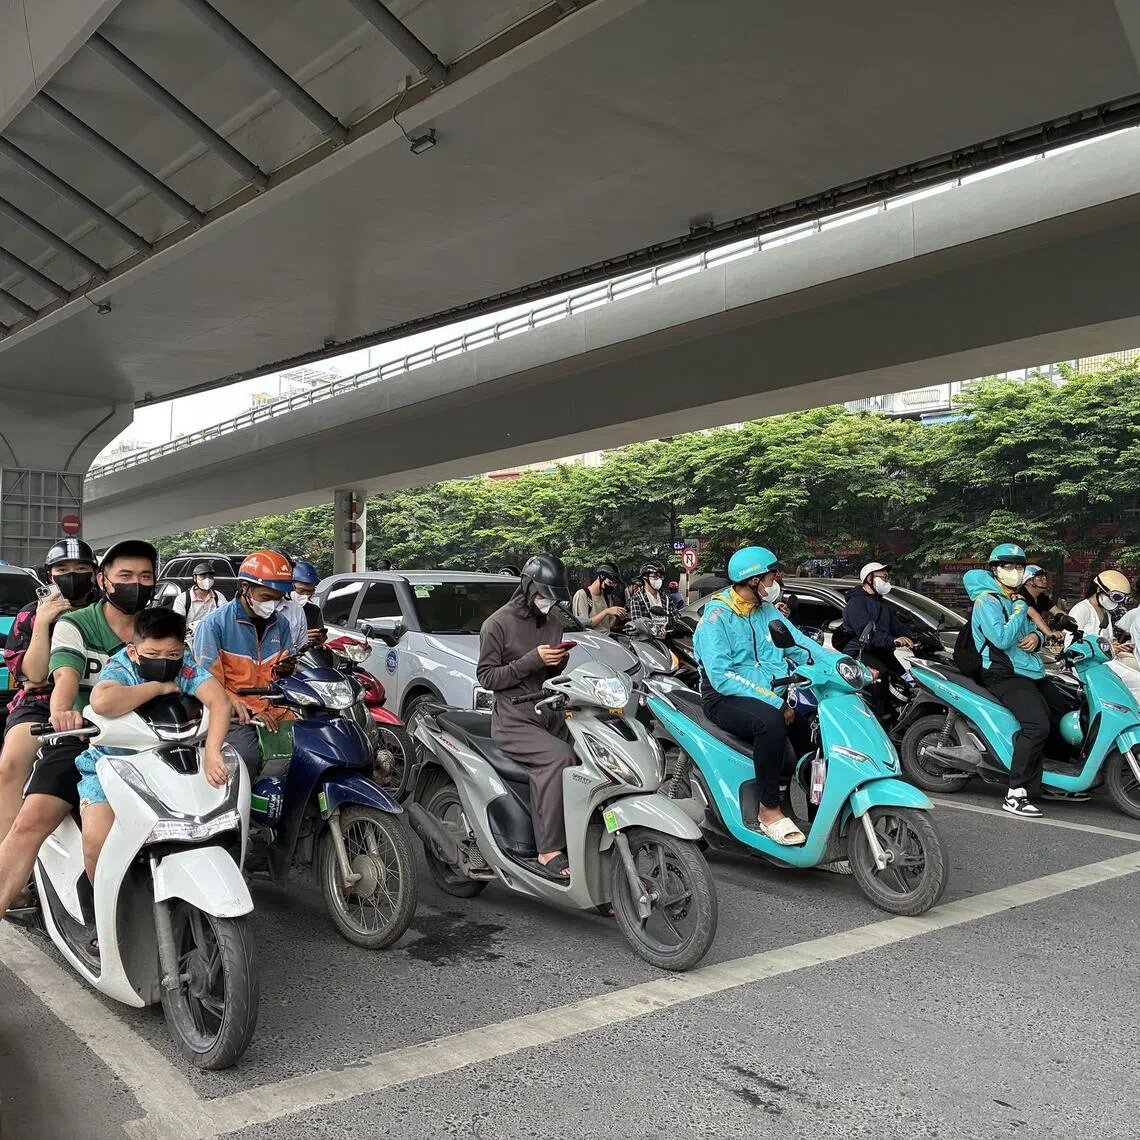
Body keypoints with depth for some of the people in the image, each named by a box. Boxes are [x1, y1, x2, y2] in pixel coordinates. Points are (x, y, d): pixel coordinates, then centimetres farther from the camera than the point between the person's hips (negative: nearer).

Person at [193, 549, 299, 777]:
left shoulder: (280, 623, 13)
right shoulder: (214, 624, -3)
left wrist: (285, 669, -2)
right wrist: (249, 711, -19)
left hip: (272, 708, 5)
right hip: (234, 714, -5)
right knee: (246, 757, -32)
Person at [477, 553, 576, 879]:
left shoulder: (553, 624, 19)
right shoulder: (498, 623, -1)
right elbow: (486, 676, -6)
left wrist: (560, 662, 4)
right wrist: (532, 660, -14)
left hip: (549, 715, 7)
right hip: (514, 720, -6)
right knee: (558, 758, -32)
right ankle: (549, 851, -28)